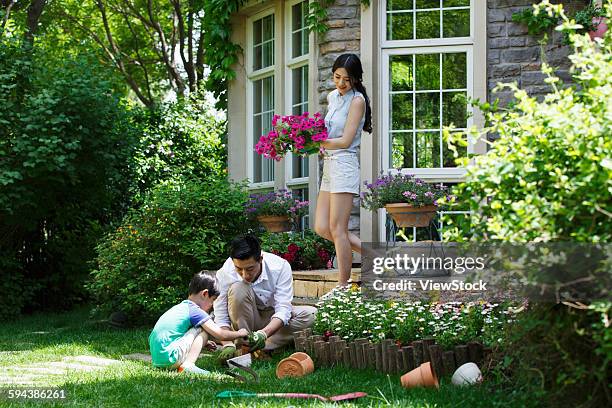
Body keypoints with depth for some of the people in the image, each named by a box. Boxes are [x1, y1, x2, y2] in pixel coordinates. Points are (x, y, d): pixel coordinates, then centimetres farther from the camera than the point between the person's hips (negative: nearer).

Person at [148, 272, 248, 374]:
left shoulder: (180, 307, 20)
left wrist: (203, 343, 31)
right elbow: (220, 334, -8)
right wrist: (239, 333, 10)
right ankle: (188, 365, -15)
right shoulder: (195, 311, -7)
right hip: (169, 358, -9)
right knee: (203, 330, -3)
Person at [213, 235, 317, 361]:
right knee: (238, 289, -31)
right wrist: (228, 345, -37)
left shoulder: (280, 266, -24)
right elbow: (221, 317, -21)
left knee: (311, 314, -25)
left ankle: (253, 347, -26)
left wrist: (263, 333, -43)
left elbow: (283, 309, -27)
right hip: (245, 321, -2)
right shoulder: (225, 273, -23)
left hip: (273, 320, 2)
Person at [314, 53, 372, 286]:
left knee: (337, 229, -8)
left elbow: (345, 141, -13)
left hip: (344, 164, -9)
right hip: (329, 164, 9)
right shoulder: (332, 97, 16)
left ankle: (343, 287, -1)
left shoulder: (357, 100, -7)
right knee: (322, 228, 4)